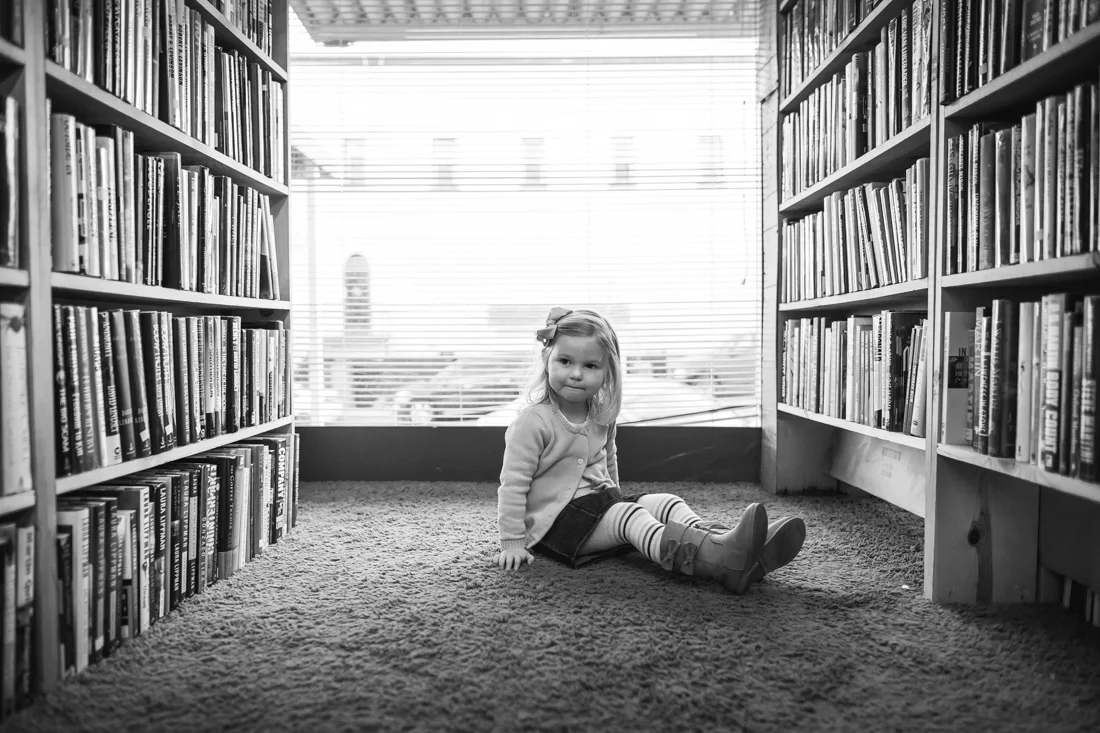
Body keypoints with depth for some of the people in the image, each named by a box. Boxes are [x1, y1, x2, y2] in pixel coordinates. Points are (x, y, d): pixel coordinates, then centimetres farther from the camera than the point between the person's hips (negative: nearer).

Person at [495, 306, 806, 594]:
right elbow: (513, 485, -15)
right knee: (630, 516, -30)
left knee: (667, 503, -14)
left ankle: (747, 556, -33)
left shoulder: (601, 415, 8)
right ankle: (719, 561, -52)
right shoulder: (533, 422, -15)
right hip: (556, 520, -8)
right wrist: (512, 543, -16)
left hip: (602, 503, 8)